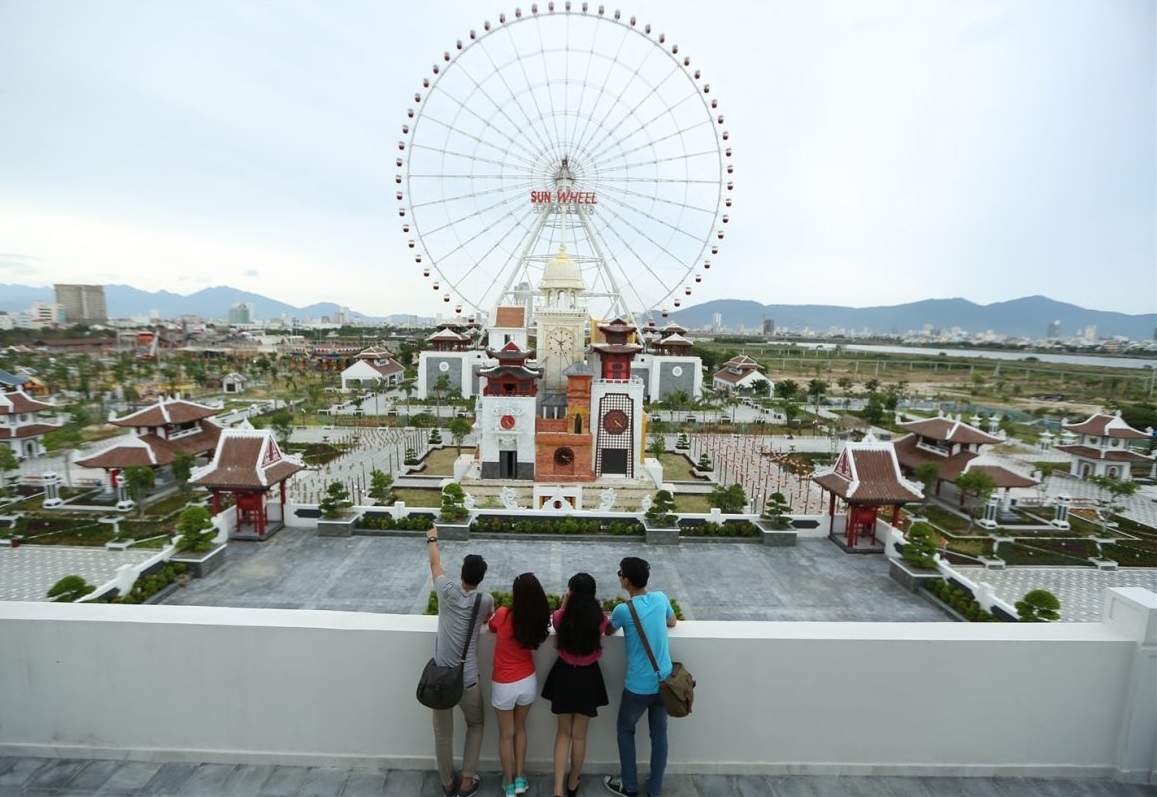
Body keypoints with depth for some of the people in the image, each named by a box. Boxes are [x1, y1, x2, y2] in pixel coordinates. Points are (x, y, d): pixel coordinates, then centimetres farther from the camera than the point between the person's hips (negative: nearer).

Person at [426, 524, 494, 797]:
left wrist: (432, 539, 25)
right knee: (475, 725, 25)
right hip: (467, 679, -1)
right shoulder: (485, 601, -11)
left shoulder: (447, 591, -11)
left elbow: (435, 564, 8)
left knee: (443, 733, 20)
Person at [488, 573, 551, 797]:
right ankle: (520, 779, 37)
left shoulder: (503, 615, -24)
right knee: (520, 728, 27)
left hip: (504, 686, -3)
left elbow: (491, 626, 0)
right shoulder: (538, 621, -15)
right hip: (528, 682, 3)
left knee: (506, 734, 19)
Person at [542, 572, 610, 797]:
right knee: (579, 735, 17)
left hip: (564, 674, 0)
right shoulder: (600, 618, -16)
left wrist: (564, 605, 7)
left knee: (563, 732, 17)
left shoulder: (561, 616, -17)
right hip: (588, 676, 0)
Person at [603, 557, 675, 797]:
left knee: (625, 731, 19)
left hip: (638, 686, -4)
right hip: (664, 681, 4)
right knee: (659, 734, 18)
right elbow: (672, 622, 16)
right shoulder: (661, 598, -6)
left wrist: (607, 618, 22)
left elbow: (608, 631, 3)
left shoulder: (623, 610, -19)